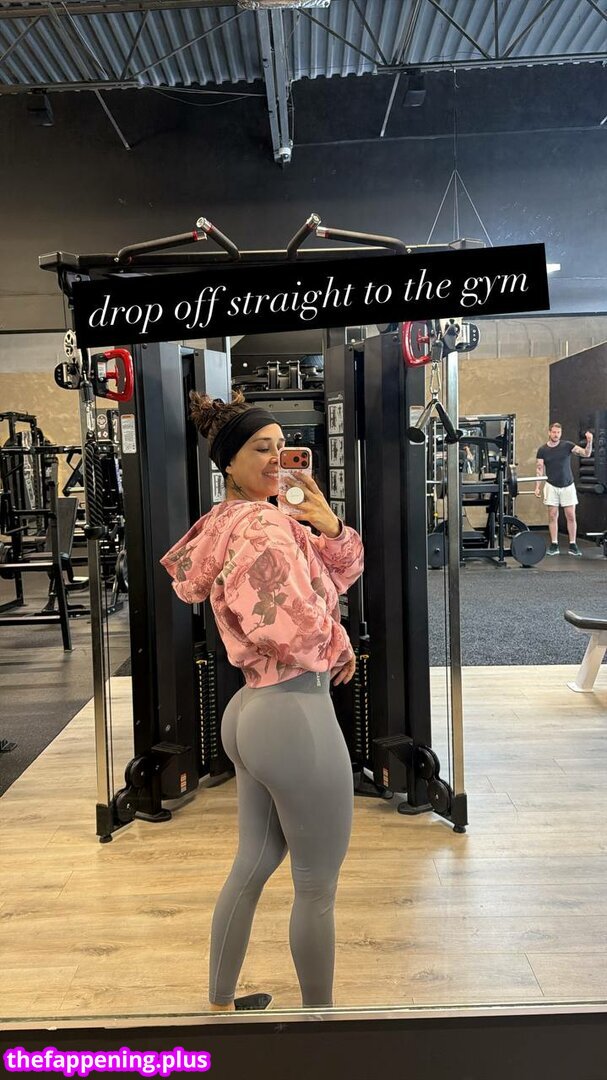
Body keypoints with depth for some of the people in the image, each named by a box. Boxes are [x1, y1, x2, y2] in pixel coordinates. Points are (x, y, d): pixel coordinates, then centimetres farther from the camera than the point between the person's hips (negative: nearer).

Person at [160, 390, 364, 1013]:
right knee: (317, 887, 9)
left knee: (253, 865, 23)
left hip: (251, 711, 10)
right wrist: (339, 647, -3)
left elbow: (341, 573, 12)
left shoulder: (240, 519, 12)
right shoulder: (264, 525, -16)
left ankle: (219, 1004, 40)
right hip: (296, 712, -10)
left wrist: (328, 527, -7)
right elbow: (298, 629, -22)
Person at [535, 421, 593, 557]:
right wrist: (537, 487, -8)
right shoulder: (543, 450, 0)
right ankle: (554, 545, 9)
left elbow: (586, 454, -8)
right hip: (551, 486, 0)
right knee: (552, 516, 1)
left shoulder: (567, 445, -2)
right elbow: (539, 469, 1)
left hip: (568, 486, 0)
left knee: (571, 516, 0)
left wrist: (589, 442, -26)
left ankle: (572, 545, 8)